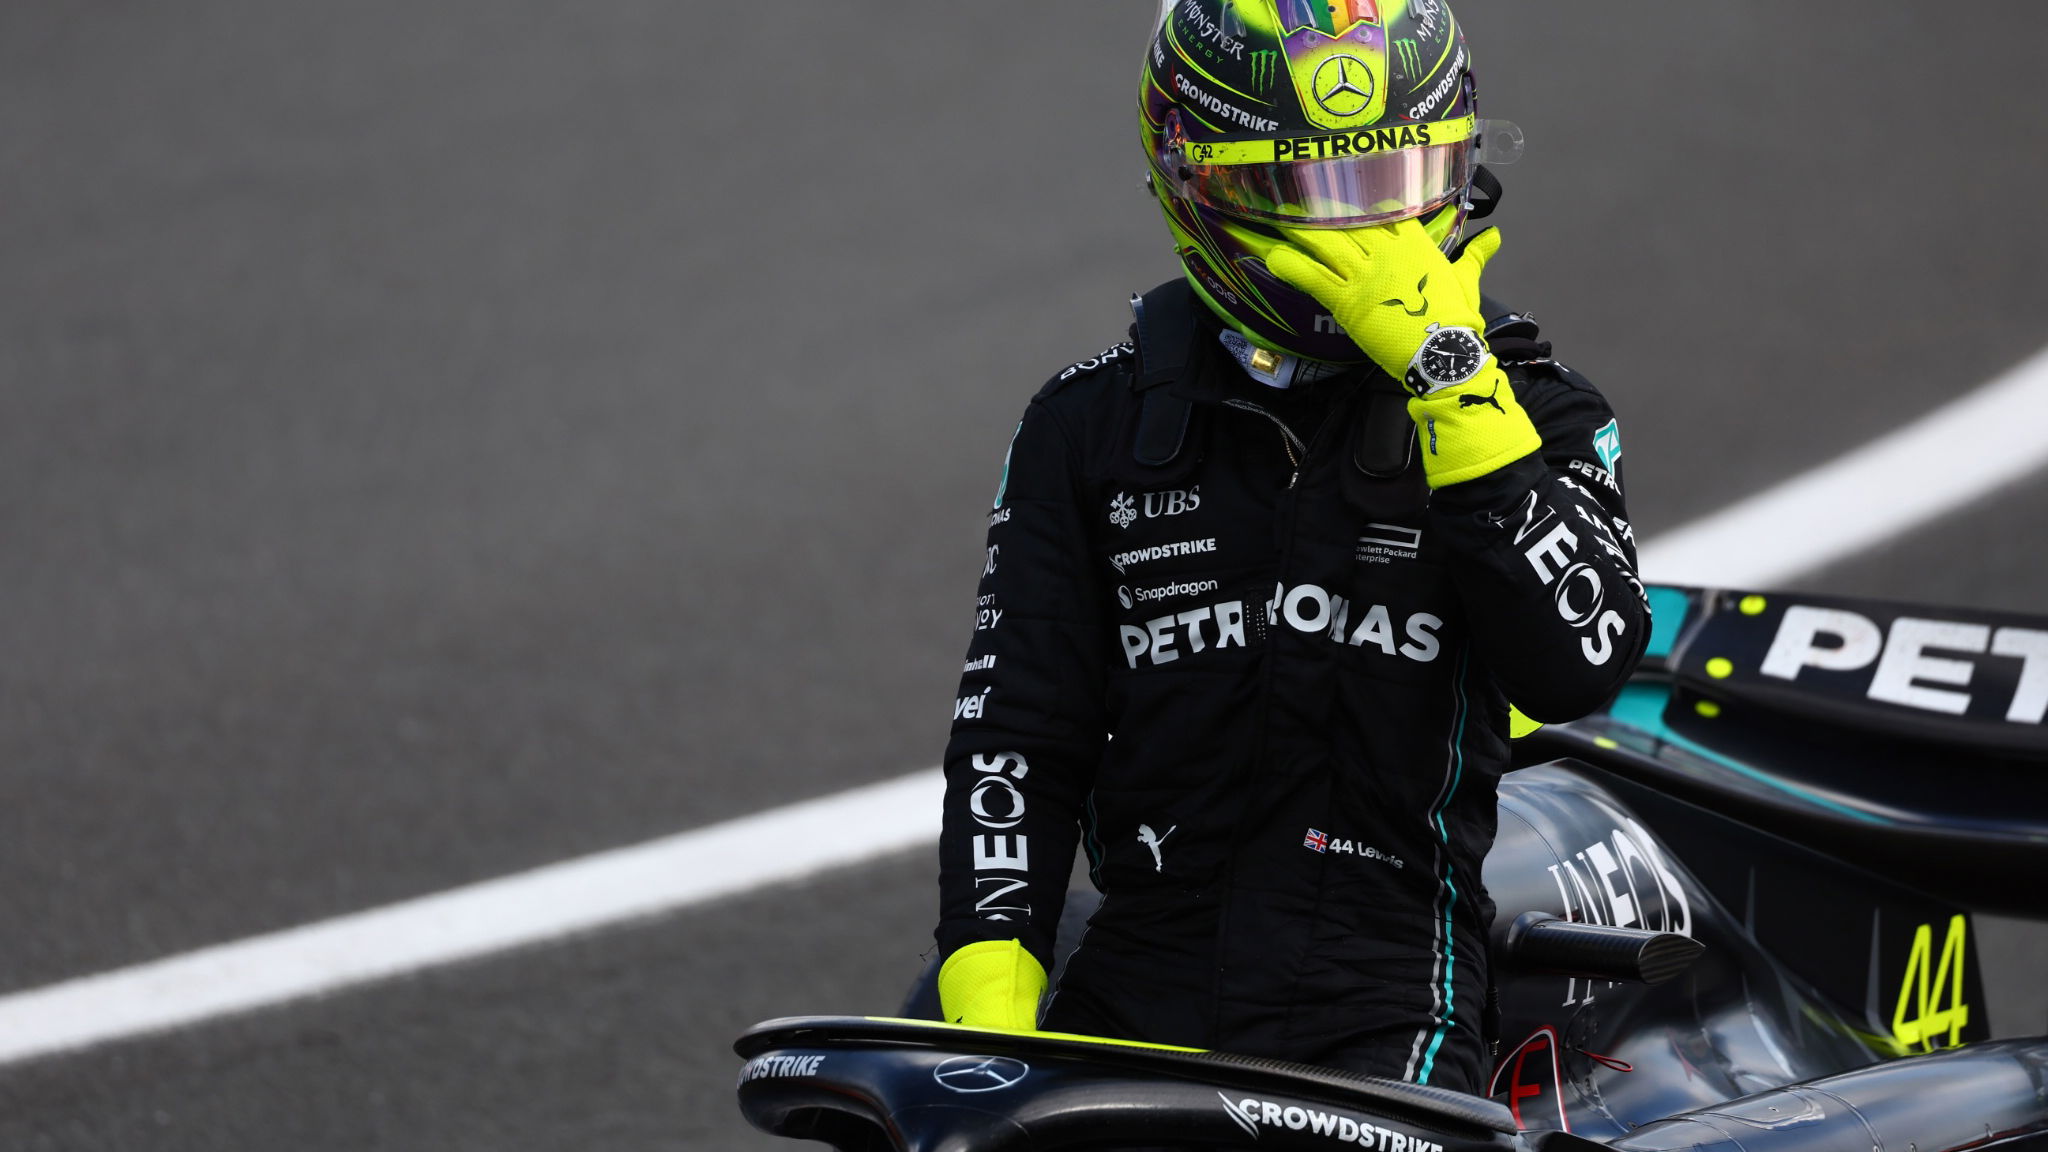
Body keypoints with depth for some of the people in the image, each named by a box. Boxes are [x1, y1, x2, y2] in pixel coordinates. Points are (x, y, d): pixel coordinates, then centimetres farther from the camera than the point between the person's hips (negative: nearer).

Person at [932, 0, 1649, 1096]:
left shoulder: (1525, 407, 6)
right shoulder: (1091, 425, 10)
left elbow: (1577, 663, -12)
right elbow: (1014, 730, 9)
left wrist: (1449, 374, -15)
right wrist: (988, 995, -5)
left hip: (1387, 1001, -2)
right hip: (1141, 983, 2)